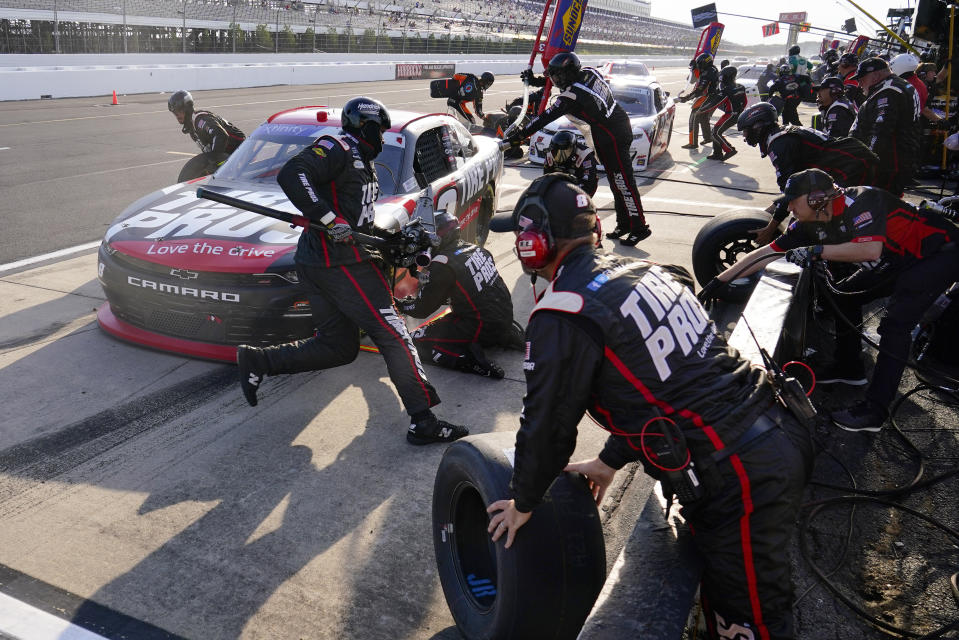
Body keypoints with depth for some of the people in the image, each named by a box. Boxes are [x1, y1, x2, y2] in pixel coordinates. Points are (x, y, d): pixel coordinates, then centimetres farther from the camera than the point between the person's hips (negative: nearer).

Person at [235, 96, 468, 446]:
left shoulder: (360, 162, 23)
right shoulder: (338, 147, -8)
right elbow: (291, 174, -24)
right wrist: (329, 219, -27)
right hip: (341, 262, -10)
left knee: (337, 346, 15)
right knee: (393, 336, -8)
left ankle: (258, 360, 14)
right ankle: (423, 422, -6)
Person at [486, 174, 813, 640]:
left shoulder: (562, 314, -14)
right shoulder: (642, 270, 13)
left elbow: (547, 420, -4)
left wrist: (522, 502, 14)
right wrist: (611, 461, 31)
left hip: (738, 480, -9)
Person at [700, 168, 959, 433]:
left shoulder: (860, 201, -28)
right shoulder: (811, 224, -4)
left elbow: (870, 250, -42)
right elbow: (767, 253, -3)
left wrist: (816, 250, -36)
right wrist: (718, 282, -5)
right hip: (899, 261, 9)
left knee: (895, 323, -21)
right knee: (844, 294, 9)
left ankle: (874, 410, -20)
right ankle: (849, 368, 24)